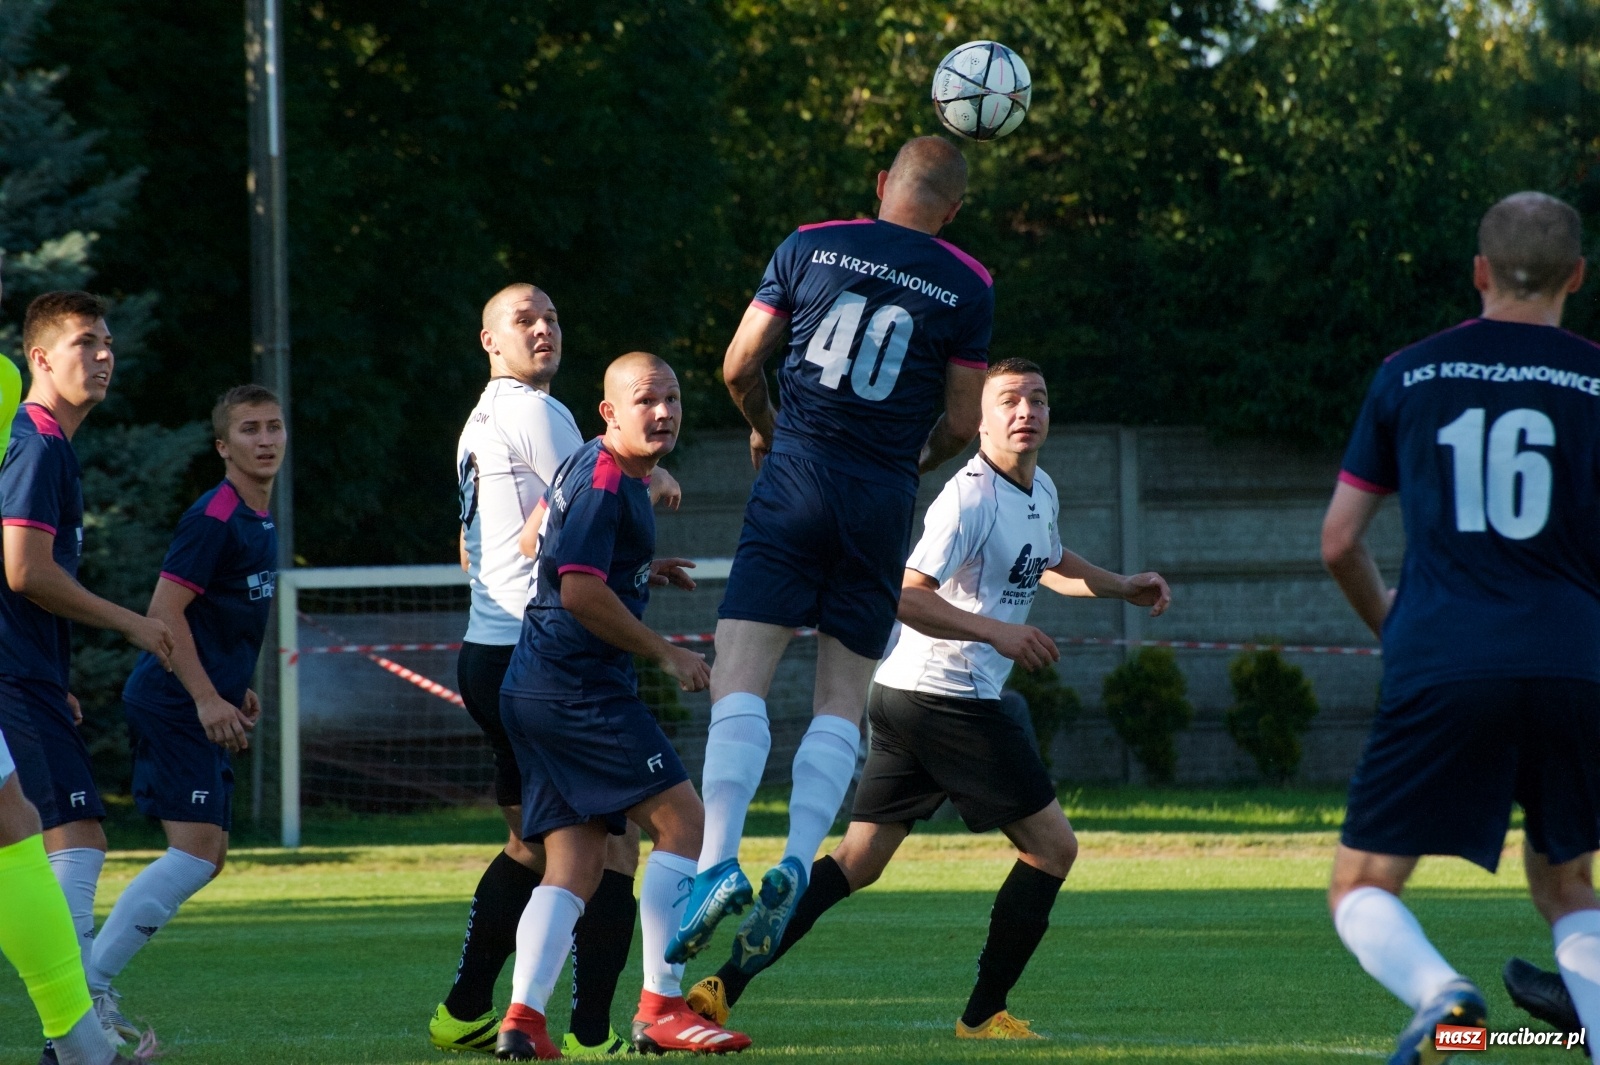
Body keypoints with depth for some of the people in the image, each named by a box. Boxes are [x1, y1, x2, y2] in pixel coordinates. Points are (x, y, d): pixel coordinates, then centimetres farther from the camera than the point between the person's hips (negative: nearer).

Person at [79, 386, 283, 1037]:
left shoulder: (258, 521, 16)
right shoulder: (214, 518, -14)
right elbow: (165, 610, -20)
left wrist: (237, 690, 19)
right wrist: (207, 698, -23)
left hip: (204, 708, 10)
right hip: (172, 706, -10)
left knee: (207, 857, 9)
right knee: (195, 853, -16)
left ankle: (91, 988, 12)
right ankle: (84, 989, -15)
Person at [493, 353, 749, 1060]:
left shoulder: (587, 466, 17)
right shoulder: (605, 484, -15)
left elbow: (537, 537, 33)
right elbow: (581, 592, -22)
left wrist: (638, 570, 29)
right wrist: (667, 655, -13)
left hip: (531, 693, 10)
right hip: (578, 688, -10)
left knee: (574, 864, 7)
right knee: (682, 821, -9)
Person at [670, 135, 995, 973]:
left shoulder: (811, 246, 4)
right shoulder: (968, 286, 3)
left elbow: (738, 367, 7)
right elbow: (961, 425, 6)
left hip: (797, 474, -1)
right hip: (883, 499, 1)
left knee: (740, 683, -6)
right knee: (842, 703, 9)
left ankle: (719, 862, -24)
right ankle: (796, 862, -12)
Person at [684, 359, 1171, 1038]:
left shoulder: (1040, 492, 16)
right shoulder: (971, 495, -15)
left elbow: (1051, 564, 38)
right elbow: (906, 595, -24)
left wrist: (1125, 589, 27)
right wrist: (996, 631, -29)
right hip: (947, 696, -9)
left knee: (857, 861, 5)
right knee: (1052, 846, 0)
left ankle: (723, 987, -3)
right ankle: (983, 1015, 5)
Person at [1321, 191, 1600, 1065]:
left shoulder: (1408, 375, 9)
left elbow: (1339, 541, 12)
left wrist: (1384, 624, 31)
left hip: (1440, 667, -1)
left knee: (1361, 887, 5)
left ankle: (1438, 993, -25)